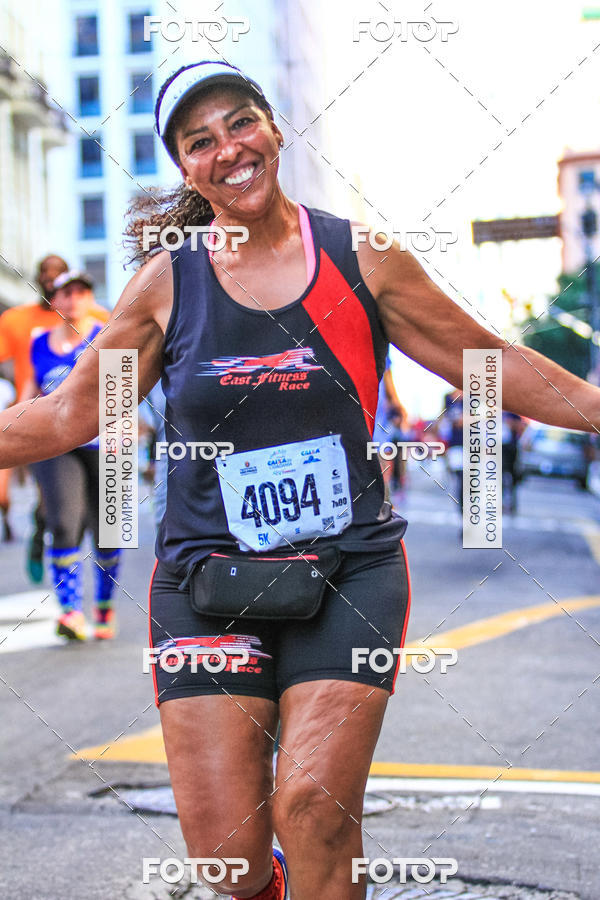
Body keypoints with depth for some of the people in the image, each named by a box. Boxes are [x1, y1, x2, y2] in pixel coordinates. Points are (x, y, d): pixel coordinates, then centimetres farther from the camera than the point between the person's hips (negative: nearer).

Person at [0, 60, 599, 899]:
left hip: (350, 571, 0)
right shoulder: (168, 280, 2)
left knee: (315, 809, -16)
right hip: (207, 579, 1)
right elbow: (70, 414, 11)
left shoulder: (361, 259, 2)